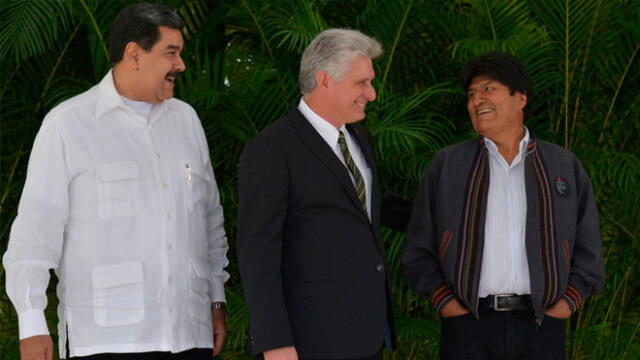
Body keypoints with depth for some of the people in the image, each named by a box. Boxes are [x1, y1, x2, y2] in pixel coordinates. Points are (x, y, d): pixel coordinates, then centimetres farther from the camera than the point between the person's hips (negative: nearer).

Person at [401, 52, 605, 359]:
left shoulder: (565, 167, 11)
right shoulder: (447, 165, 9)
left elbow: (587, 250, 12)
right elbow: (418, 250, 9)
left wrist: (567, 303, 0)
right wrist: (445, 303, -3)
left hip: (540, 327, 1)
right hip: (469, 327, -1)